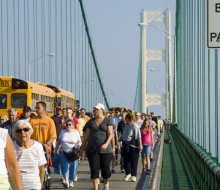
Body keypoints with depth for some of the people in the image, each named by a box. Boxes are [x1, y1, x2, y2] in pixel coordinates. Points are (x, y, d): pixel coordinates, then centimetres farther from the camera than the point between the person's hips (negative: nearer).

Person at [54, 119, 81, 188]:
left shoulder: (76, 132, 3)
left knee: (73, 167, 1)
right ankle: (66, 180, -22)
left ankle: (71, 181, 19)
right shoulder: (62, 132, 6)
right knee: (65, 166, -14)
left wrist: (79, 145, -19)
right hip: (63, 153, 0)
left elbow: (79, 142, 4)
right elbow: (58, 142, 12)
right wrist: (55, 151, 12)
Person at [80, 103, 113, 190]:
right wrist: (82, 148, 10)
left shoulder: (107, 121, 1)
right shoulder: (91, 122, 8)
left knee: (106, 170, 4)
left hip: (105, 150, -1)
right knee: (94, 170, -5)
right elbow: (86, 135, 11)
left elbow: (110, 134, -6)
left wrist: (106, 144, -22)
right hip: (92, 149, 2)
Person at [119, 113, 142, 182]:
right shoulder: (126, 126, 13)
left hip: (133, 145, -7)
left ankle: (133, 175, 5)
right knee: (126, 160, 8)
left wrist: (140, 145, -17)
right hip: (126, 145, 7)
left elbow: (138, 137, -13)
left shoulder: (135, 126, -9)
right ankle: (128, 173, 26)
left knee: (133, 160, -2)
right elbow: (122, 136, 22)